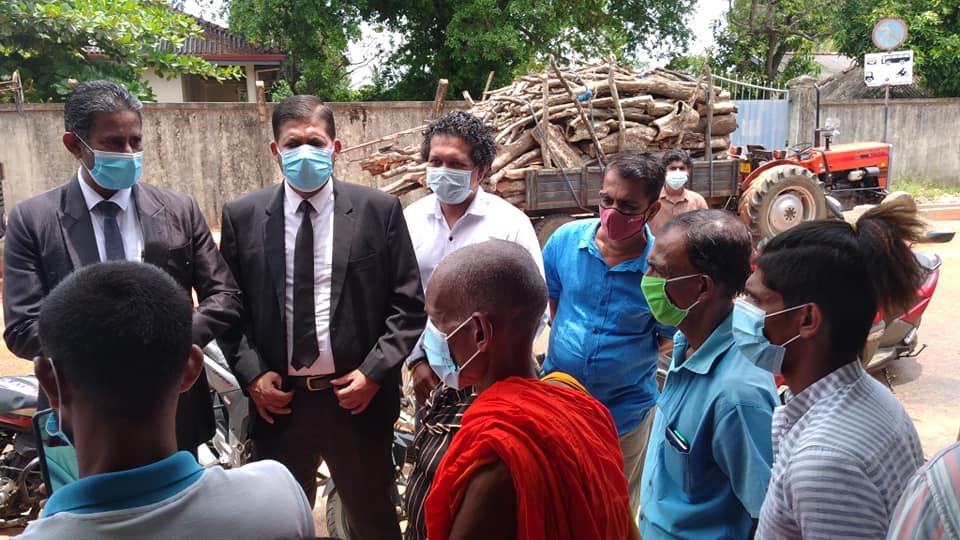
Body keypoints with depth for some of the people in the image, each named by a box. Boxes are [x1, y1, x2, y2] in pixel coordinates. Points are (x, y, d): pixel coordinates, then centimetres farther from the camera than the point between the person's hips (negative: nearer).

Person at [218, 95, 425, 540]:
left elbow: (408, 303, -2)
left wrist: (375, 372, -10)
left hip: (358, 396, -1)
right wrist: (252, 374, -5)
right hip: (277, 401, 1)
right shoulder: (241, 216, 1)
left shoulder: (379, 210, -3)